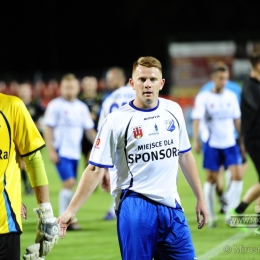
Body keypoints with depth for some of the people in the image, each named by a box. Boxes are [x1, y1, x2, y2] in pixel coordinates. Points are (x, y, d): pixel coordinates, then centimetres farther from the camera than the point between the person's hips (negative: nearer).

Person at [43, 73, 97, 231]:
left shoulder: (82, 108, 10)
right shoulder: (55, 105, -6)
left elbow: (89, 130, 13)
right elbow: (48, 129, -7)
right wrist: (51, 150, -14)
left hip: (75, 152, 6)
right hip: (62, 151, -6)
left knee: (70, 185, 8)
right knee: (69, 183, -15)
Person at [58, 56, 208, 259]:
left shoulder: (173, 111, 7)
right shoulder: (117, 120, -6)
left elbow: (185, 156, 19)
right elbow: (95, 170, -6)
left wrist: (200, 198, 17)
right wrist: (71, 211, -12)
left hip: (171, 205, 4)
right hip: (135, 207, -4)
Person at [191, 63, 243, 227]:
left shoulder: (231, 96, 8)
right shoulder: (203, 97, -5)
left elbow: (237, 120, 15)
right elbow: (197, 119, -13)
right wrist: (196, 140, -25)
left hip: (230, 143, 3)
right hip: (212, 144, -3)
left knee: (237, 176, -8)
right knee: (211, 179, 1)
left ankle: (230, 213, 1)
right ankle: (211, 216, 11)